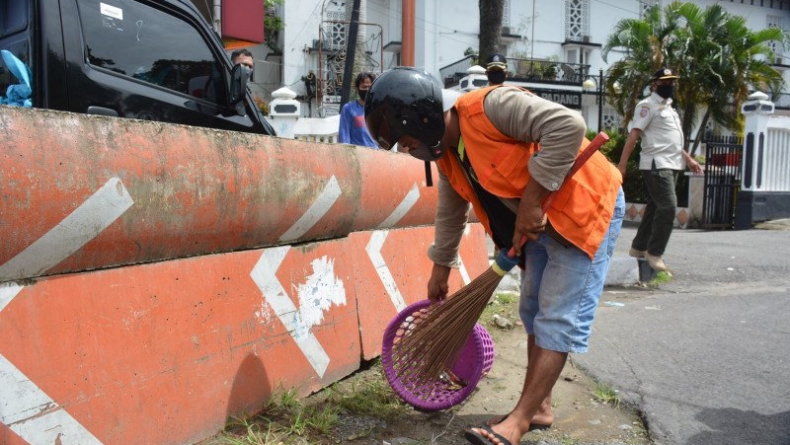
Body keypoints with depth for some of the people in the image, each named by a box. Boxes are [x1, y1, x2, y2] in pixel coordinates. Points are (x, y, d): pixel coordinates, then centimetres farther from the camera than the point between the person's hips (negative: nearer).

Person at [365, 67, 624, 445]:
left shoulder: (491, 106, -25)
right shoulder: (446, 155, 2)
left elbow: (568, 125, -35)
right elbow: (450, 214, 17)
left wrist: (532, 200, -31)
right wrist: (441, 266, 25)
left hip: (586, 206, -9)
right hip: (538, 224, 9)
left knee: (559, 317, -8)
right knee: (535, 311, 12)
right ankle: (539, 406, 24)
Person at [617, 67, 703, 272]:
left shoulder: (669, 108, 22)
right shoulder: (648, 105, -6)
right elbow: (633, 135, -15)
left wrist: (688, 158, 26)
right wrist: (622, 165, -22)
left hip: (671, 165, 9)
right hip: (656, 165, -9)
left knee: (656, 207, 10)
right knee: (668, 207, -15)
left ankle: (639, 247, 17)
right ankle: (654, 252, -8)